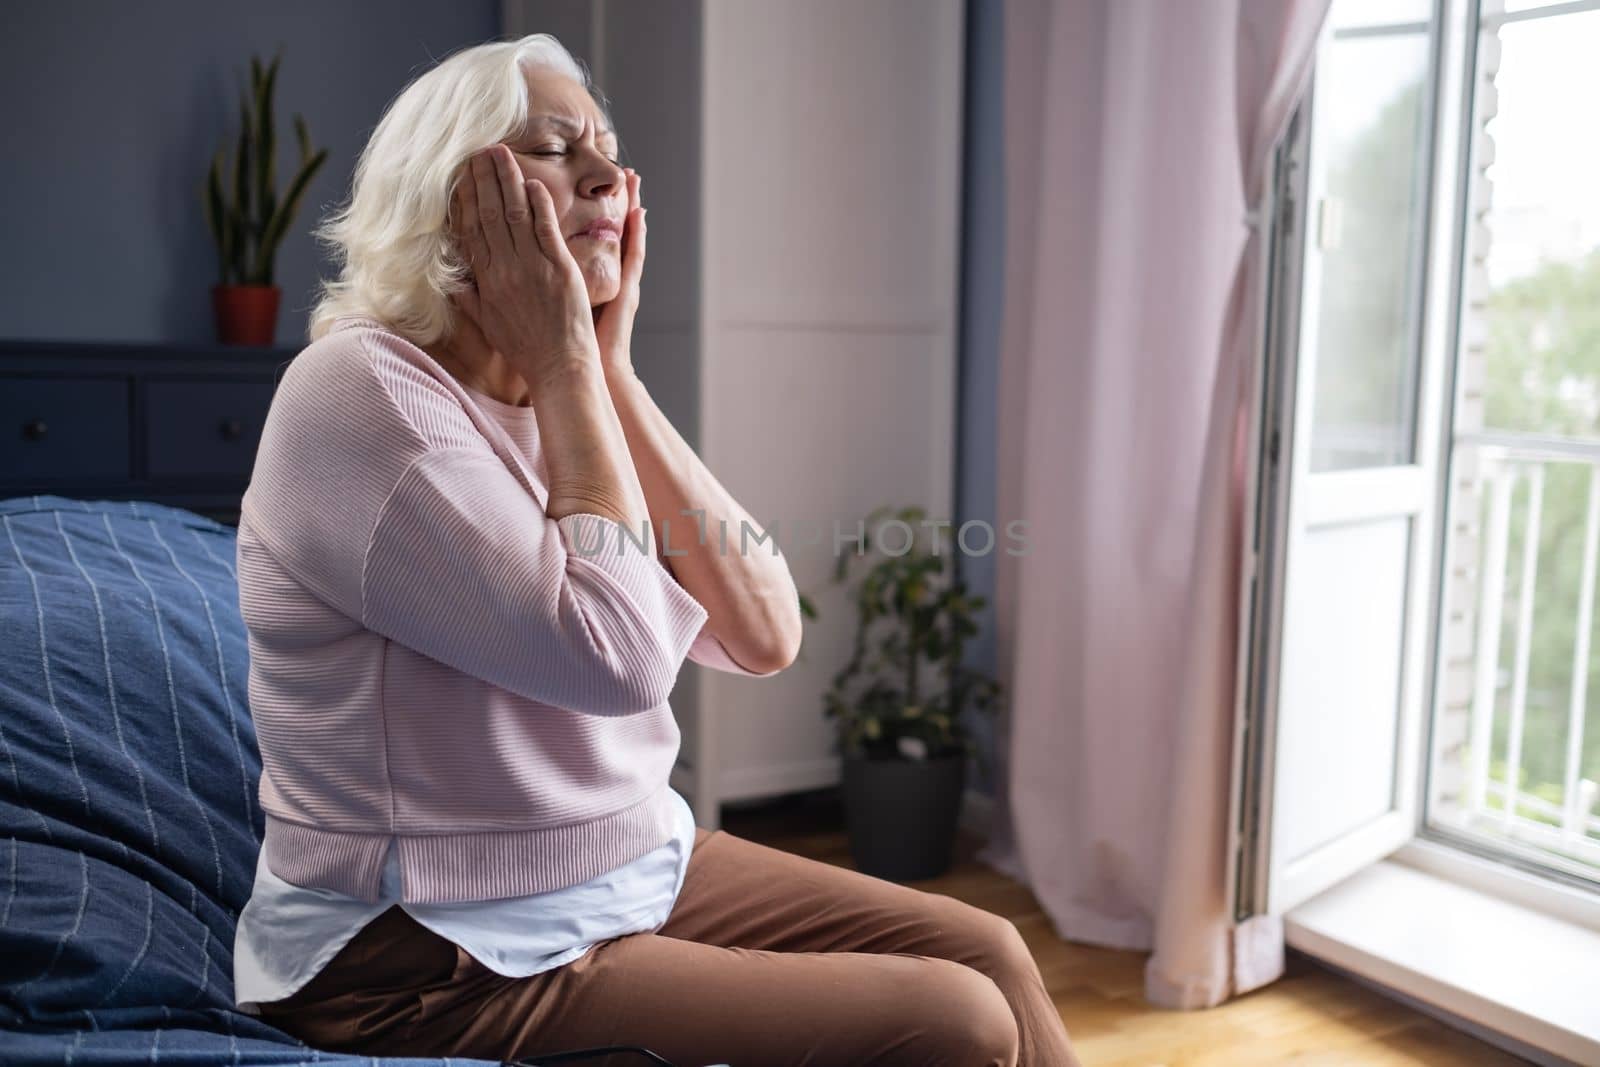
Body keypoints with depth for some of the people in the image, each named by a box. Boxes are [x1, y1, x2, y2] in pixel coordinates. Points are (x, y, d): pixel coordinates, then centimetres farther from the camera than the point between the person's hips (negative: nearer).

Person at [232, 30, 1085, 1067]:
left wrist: (612, 369, -8)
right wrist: (566, 365, -17)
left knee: (991, 951, 5)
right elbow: (616, 657, -28)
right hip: (440, 961, -7)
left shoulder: (575, 403, 6)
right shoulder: (362, 389, -17)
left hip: (642, 866, 8)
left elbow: (766, 637, -6)